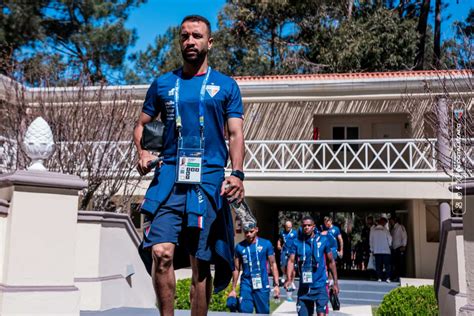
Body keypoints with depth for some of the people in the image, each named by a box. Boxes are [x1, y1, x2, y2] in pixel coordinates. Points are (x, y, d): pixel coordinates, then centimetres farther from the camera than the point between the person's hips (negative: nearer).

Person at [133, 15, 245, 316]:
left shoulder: (226, 86, 10)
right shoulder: (163, 84, 15)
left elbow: (235, 134, 5)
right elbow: (142, 125, 21)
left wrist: (237, 173, -11)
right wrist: (143, 153, 0)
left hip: (209, 179, -1)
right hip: (169, 177, 1)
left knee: (201, 262, 3)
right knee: (160, 252, -14)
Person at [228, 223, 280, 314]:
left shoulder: (266, 244, 0)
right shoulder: (240, 247, 3)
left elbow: (273, 264, 4)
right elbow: (236, 269, 9)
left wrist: (276, 284, -3)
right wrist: (233, 289, 8)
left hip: (262, 285, 0)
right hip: (246, 285, 0)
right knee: (244, 311, -7)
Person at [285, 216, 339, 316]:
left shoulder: (323, 240, -3)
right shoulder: (297, 242, -1)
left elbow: (331, 261, 4)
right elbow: (291, 261, -8)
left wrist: (335, 282, 4)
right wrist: (289, 279, -25)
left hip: (320, 285, -2)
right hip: (304, 286, 2)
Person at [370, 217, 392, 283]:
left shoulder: (373, 230, 3)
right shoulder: (385, 230, -5)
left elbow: (371, 240, 7)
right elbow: (389, 239, -2)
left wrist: (372, 249, 15)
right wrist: (389, 245, 18)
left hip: (376, 250, 2)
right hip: (385, 250, -2)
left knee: (378, 265, 6)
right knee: (387, 265, 3)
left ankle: (379, 278, 2)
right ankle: (388, 278, -5)